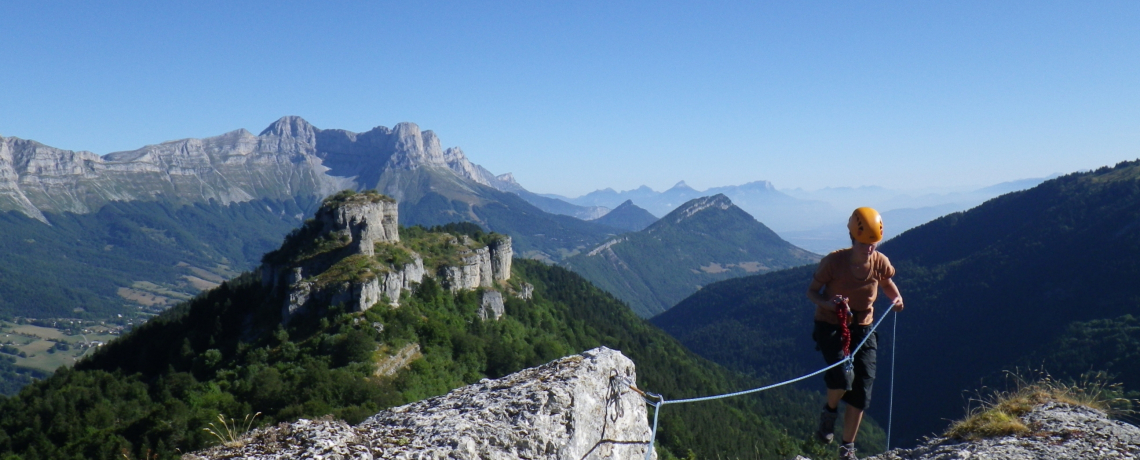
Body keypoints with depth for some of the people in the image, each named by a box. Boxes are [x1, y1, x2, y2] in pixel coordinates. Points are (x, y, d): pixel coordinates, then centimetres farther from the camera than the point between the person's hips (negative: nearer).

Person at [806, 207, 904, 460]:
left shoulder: (881, 263, -9)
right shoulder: (833, 261, -19)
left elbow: (887, 283, 14)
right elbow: (812, 291, -8)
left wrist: (896, 298, -8)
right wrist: (827, 302, -29)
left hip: (862, 328, 4)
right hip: (830, 326, -3)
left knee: (862, 391, -1)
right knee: (843, 376, -27)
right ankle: (830, 411, 9)